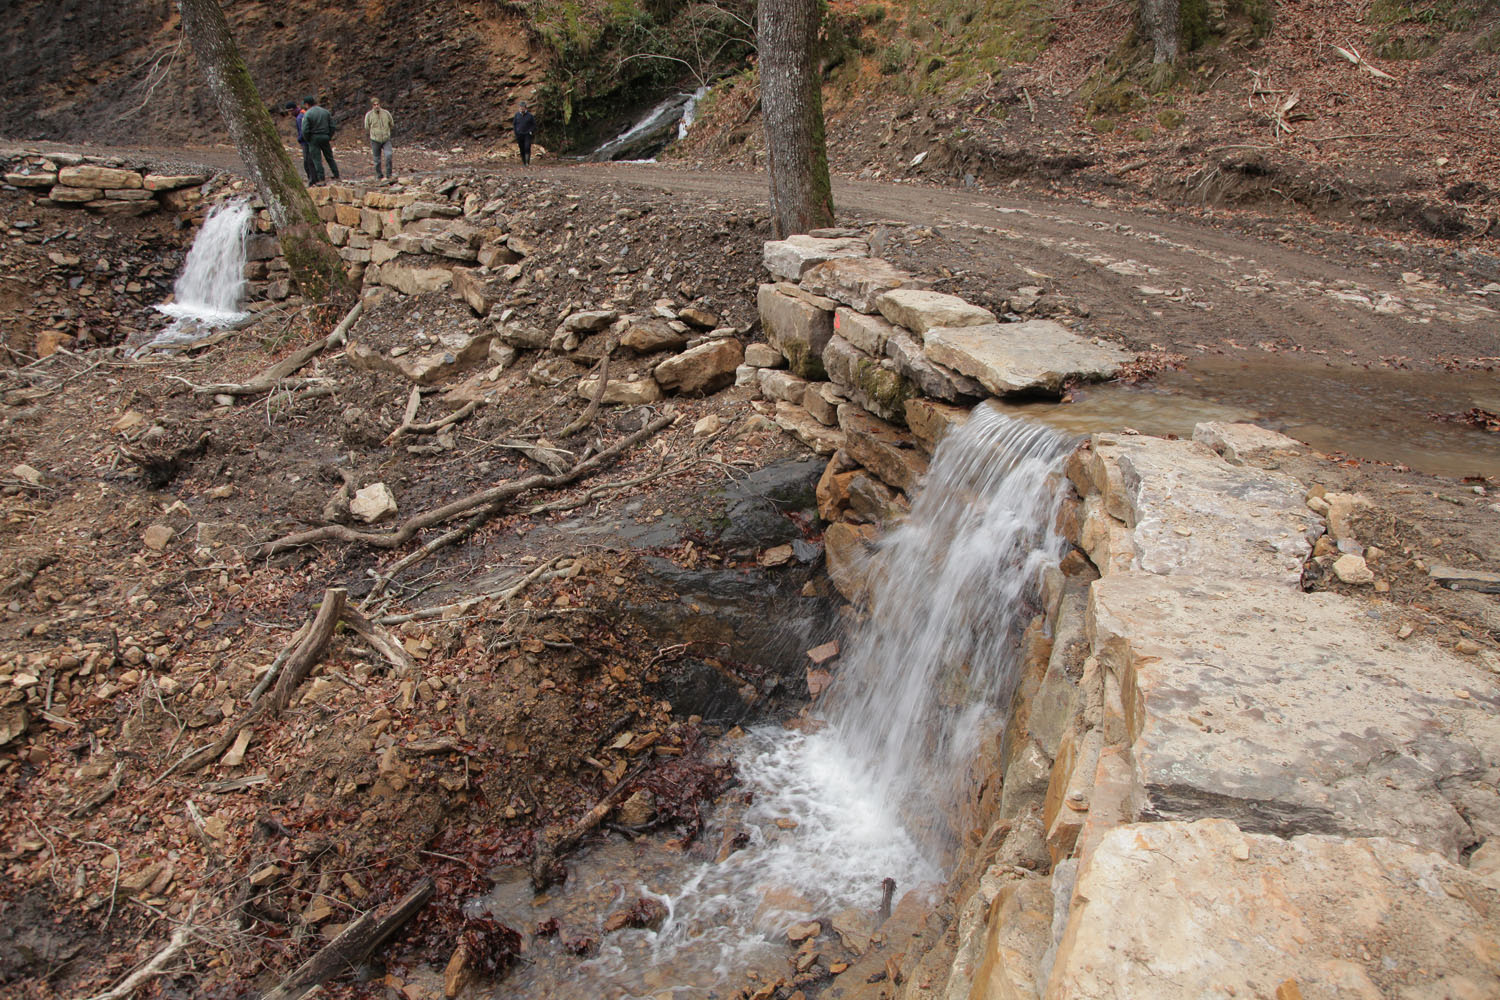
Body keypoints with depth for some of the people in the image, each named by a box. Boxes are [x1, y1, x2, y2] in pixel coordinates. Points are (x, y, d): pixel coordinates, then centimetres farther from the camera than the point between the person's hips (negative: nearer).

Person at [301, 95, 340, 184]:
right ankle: (336, 176, 16)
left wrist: (308, 140, 1)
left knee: (316, 159, 0)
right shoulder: (325, 111, 4)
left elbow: (305, 130, -14)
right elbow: (332, 126, 5)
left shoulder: (307, 114, -10)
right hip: (325, 137, 4)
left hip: (314, 138, -4)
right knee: (329, 157, 15)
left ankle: (320, 179, -3)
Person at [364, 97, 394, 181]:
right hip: (375, 140, 0)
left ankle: (389, 175, -12)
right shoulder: (369, 115, -5)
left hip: (386, 140, 0)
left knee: (388, 155, -21)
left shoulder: (386, 113, -1)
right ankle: (379, 176, 21)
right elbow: (367, 128, 6)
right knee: (377, 160, 3)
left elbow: (392, 125, 13)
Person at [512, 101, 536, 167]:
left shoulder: (529, 115, -2)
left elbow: (534, 124, 6)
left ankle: (528, 162, -16)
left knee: (527, 148, -16)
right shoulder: (517, 114, 5)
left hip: (527, 135, -3)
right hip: (519, 135, 3)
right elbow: (514, 124, 13)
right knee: (522, 149, 5)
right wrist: (516, 132, 4)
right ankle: (524, 163, 13)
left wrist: (531, 131, -7)